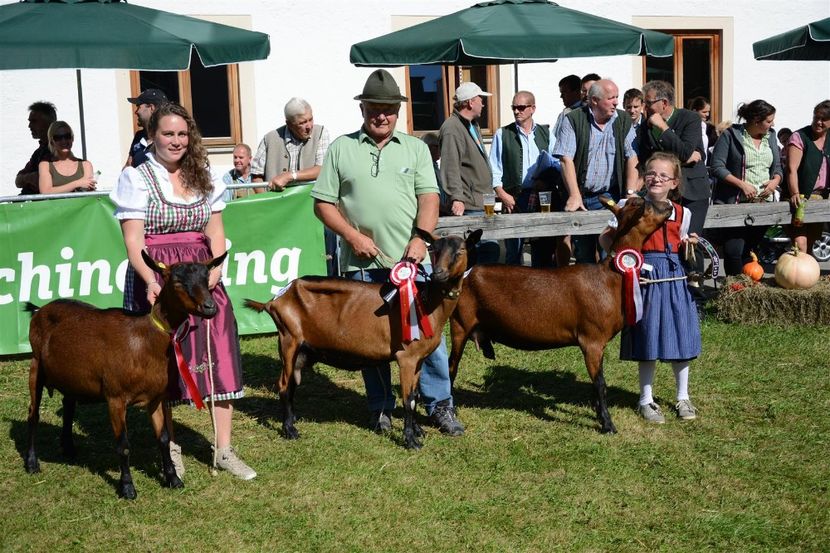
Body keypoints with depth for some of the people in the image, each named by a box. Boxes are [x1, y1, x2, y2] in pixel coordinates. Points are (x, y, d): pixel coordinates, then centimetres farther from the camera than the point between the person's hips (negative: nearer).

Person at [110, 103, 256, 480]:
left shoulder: (204, 177, 12)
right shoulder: (136, 178, -2)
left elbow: (215, 230, 10)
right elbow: (133, 240, -10)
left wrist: (215, 267, -9)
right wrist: (151, 281, -25)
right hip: (156, 280, -4)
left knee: (218, 358, 0)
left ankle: (224, 449, 9)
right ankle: (169, 448, 17)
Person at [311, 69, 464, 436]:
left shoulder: (415, 148, 11)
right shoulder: (341, 148, 8)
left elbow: (429, 198, 2)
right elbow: (323, 204, 6)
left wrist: (420, 238, -14)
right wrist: (353, 236, -7)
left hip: (411, 259, 0)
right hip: (362, 262, 0)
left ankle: (440, 405, 9)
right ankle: (380, 408, 19)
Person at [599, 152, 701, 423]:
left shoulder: (682, 213, 7)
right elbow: (606, 237, -1)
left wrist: (688, 244, -3)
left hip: (675, 275, 3)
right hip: (646, 275, -3)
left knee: (681, 336, 7)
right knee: (649, 338, 3)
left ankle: (683, 397, 24)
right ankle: (646, 400, 18)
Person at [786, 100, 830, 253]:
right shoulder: (800, 137, -9)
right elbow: (792, 169, -18)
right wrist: (795, 194, -31)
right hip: (800, 197, -6)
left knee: (812, 243, 13)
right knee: (800, 244, -16)